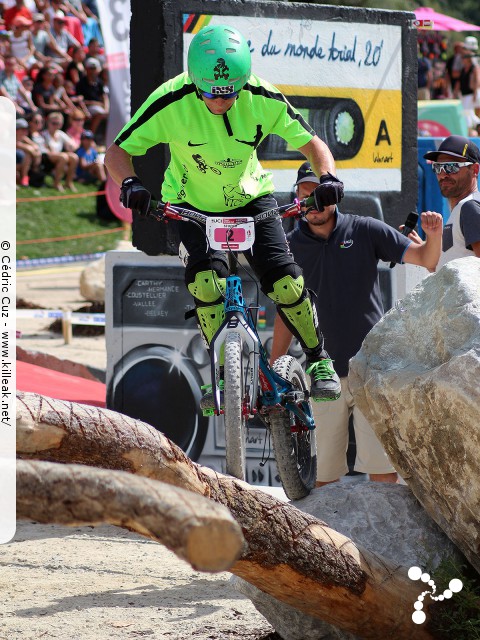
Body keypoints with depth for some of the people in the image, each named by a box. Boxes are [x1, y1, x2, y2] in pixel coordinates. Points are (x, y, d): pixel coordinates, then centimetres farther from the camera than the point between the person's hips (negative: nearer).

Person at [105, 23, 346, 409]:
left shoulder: (263, 99, -22)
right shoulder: (171, 102, -27)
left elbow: (311, 144, -12)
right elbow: (118, 151, -21)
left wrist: (328, 177, -32)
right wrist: (129, 183, -41)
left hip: (250, 197, 1)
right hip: (192, 205, -1)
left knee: (286, 282, -13)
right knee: (206, 276, -27)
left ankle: (318, 360, 12)